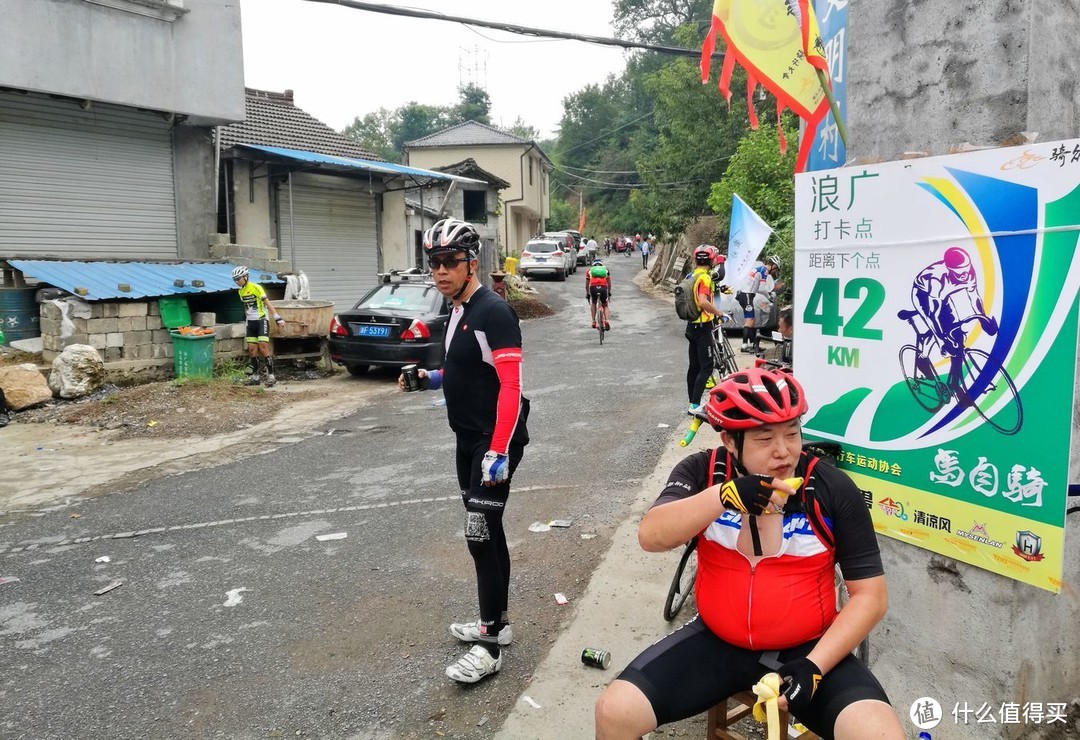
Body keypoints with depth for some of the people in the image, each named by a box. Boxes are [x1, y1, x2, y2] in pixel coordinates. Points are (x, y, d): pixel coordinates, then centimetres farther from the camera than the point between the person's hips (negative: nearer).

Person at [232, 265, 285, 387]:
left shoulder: (256, 288, -13)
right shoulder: (240, 291, 8)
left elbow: (267, 303, -14)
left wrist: (278, 318, -20)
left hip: (262, 320, -6)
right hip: (251, 322, 7)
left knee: (263, 347, -15)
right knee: (252, 349, 3)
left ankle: (270, 375, -10)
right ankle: (255, 376, 12)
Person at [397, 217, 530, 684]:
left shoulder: (493, 312, -17)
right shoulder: (458, 311, 11)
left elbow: (511, 384, -23)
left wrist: (499, 451, -26)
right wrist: (432, 379, 6)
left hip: (494, 442, -9)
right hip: (469, 439, 9)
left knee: (480, 534, -7)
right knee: (487, 530, 16)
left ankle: (491, 646, 5)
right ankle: (497, 621, 30)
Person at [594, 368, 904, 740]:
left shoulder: (834, 489, -10)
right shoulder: (702, 472, -7)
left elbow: (870, 595, -6)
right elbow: (650, 537, -21)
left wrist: (814, 666, -17)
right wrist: (725, 495, -34)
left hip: (807, 649, -1)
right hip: (717, 642, 1)